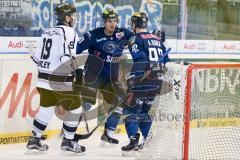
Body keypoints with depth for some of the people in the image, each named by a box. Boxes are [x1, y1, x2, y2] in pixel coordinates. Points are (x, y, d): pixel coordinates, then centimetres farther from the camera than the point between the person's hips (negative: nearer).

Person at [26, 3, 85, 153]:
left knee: (46, 108, 18)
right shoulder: (69, 32, -11)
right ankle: (68, 141, 13)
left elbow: (37, 57, 14)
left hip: (44, 79, 8)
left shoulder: (47, 32, 13)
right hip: (61, 81, -8)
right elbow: (66, 58, -22)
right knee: (74, 108, 7)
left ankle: (35, 139, 20)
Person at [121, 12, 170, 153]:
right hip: (157, 82, 7)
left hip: (142, 80, -7)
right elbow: (166, 61, 18)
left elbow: (140, 59, -18)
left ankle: (134, 140, -10)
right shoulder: (158, 39, 16)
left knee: (131, 109, 0)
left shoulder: (136, 39, -5)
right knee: (144, 110, 17)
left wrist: (131, 78, -18)